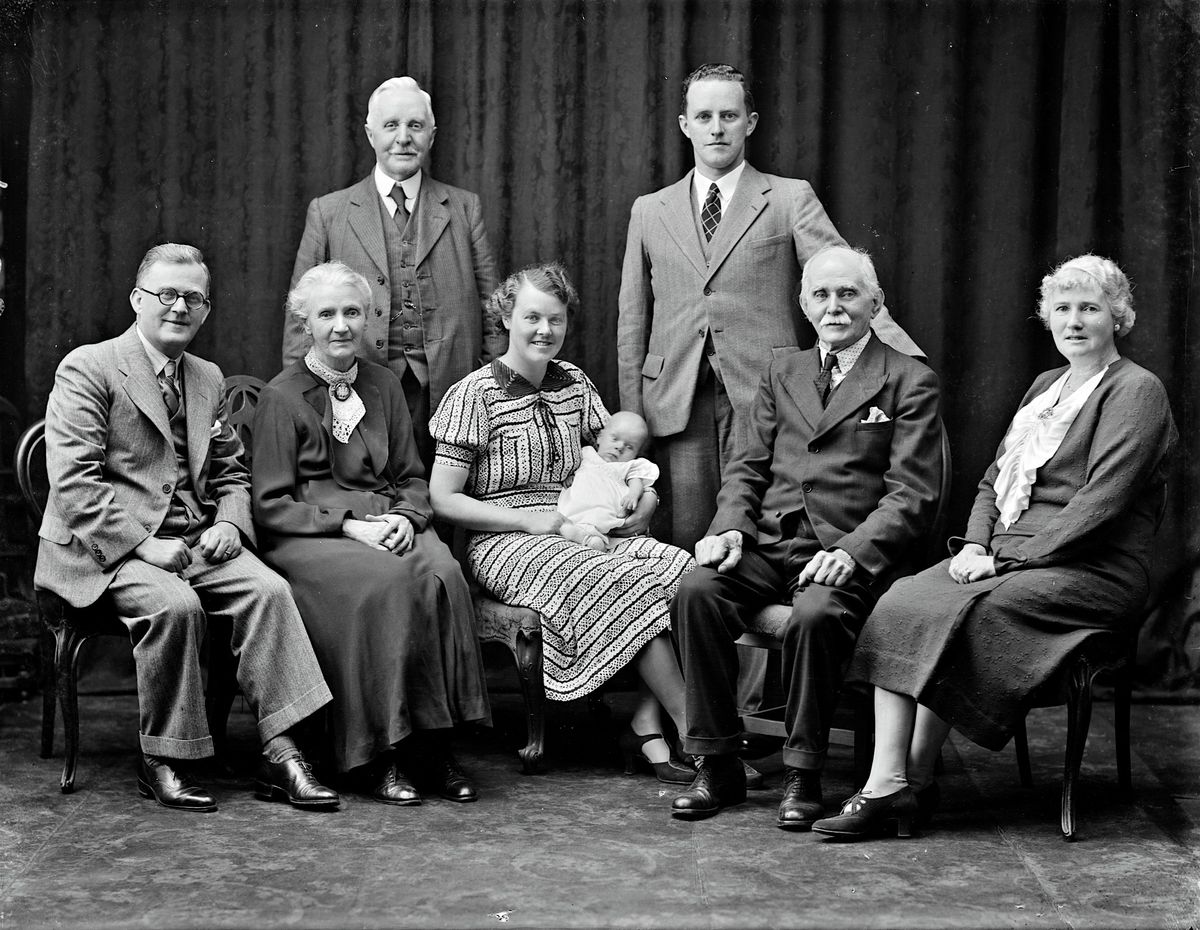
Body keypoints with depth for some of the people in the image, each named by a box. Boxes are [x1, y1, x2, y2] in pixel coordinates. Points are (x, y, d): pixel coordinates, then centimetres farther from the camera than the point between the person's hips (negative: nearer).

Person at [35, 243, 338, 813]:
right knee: (174, 605, -33)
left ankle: (279, 754, -20)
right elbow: (73, 481, -12)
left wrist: (229, 522, 0)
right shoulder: (87, 369, -3)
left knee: (269, 589, -21)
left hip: (198, 543, 6)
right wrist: (142, 542, -19)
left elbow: (230, 472, 23)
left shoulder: (209, 379, 19)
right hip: (108, 549, -5)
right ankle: (161, 763, -15)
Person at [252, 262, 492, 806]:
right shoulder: (282, 397, 3)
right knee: (384, 581, -35)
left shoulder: (384, 386, 18)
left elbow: (412, 477, 18)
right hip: (307, 536, -4)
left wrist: (405, 516, -5)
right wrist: (349, 525, -14)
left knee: (440, 574, -30)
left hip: (389, 524, 4)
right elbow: (271, 505, -2)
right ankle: (385, 755, -25)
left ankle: (434, 746, -24)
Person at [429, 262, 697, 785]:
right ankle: (693, 731, -22)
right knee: (627, 584, -30)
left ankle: (647, 727, -23)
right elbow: (444, 500, -5)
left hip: (583, 534, 5)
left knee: (676, 566, -25)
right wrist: (530, 521, -12)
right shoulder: (474, 394, -2)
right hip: (506, 544, -5)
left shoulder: (575, 384, 15)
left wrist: (643, 501, -3)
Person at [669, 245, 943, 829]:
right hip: (769, 540, 4)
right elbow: (748, 466, 16)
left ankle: (803, 776, -16)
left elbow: (911, 494, -4)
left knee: (815, 615, -35)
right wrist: (730, 527, -5)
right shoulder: (783, 374, 21)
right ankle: (716, 766, -14)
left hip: (849, 551, -4)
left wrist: (851, 553, -19)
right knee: (696, 592, -24)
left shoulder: (910, 383, 5)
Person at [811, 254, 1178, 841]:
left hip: (1091, 571, -7)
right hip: (1010, 556, 7)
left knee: (953, 616, -28)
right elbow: (994, 480, 20)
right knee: (900, 603, -19)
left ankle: (914, 782, -17)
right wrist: (974, 545, 0)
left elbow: (1102, 502, -14)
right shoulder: (1046, 386, 23)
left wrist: (1007, 558, -16)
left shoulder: (1136, 391, -3)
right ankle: (887, 781, -26)